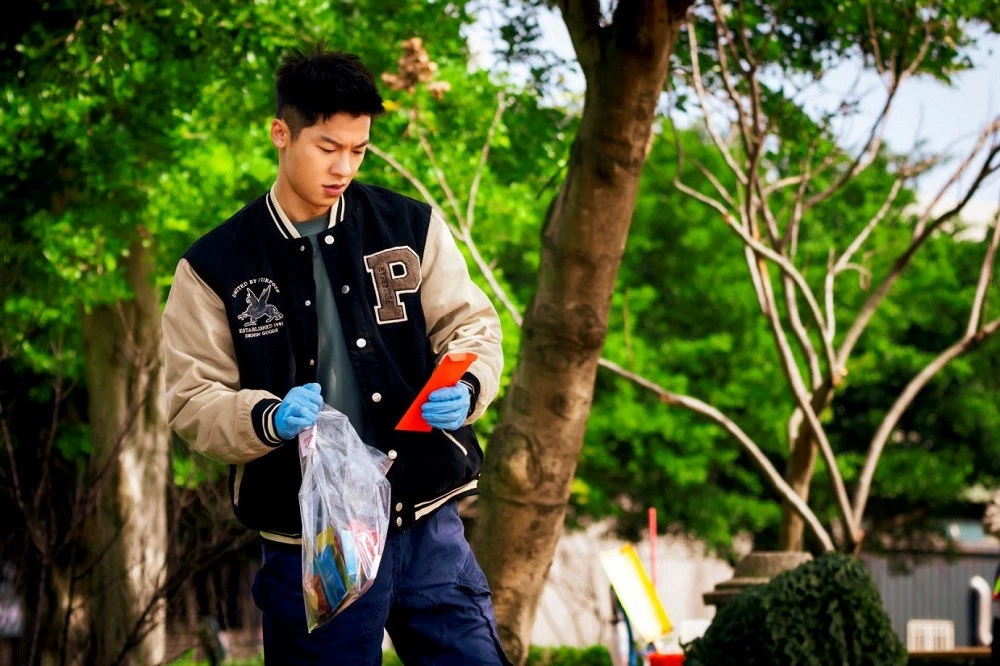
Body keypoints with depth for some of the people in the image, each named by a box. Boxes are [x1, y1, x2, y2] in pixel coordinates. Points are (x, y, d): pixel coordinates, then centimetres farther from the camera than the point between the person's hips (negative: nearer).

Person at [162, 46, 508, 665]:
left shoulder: (412, 226, 5)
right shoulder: (214, 267, 1)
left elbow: (471, 327, 8)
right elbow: (193, 400, 0)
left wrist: (465, 388, -15)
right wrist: (268, 418, -20)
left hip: (428, 524, 2)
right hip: (309, 543, -1)